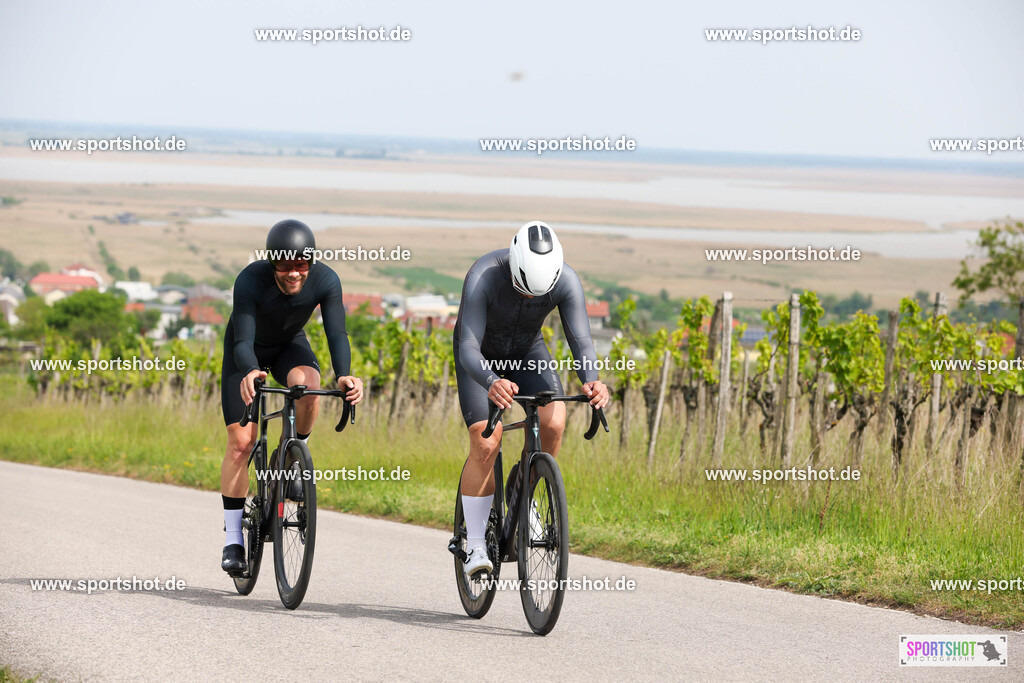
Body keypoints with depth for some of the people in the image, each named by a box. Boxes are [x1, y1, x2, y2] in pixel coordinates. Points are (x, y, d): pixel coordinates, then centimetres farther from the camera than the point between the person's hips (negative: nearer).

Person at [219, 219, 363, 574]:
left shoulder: (325, 280, -29)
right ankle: (233, 539, 0)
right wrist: (249, 372, -63)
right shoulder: (250, 280, -35)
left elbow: (337, 334, -34)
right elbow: (243, 343, -41)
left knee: (308, 385, -34)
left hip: (290, 345, 2)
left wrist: (343, 375, -53)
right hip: (248, 352, -2)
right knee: (241, 442, -10)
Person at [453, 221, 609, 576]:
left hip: (527, 351, 3)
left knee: (554, 422, -23)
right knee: (485, 443, -20)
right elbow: (468, 347, -42)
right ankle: (474, 544, -10)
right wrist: (491, 383, -63)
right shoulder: (483, 277, -38)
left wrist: (591, 380, -50)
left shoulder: (566, 281, -28)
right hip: (482, 358, -3)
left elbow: (581, 340, -28)